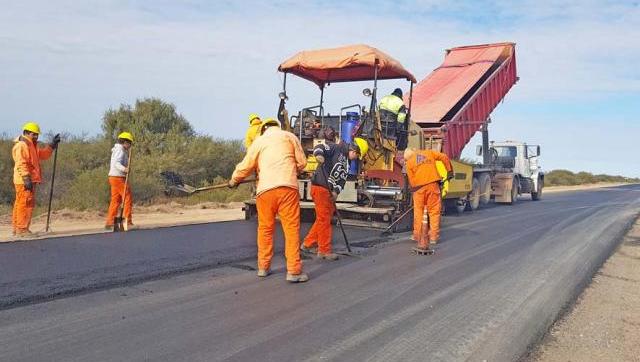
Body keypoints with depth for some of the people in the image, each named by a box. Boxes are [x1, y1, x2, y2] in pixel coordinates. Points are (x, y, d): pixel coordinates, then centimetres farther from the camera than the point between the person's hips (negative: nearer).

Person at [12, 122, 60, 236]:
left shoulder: (32, 145, 21)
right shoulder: (21, 145, -11)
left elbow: (43, 155, 22)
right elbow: (21, 164, -20)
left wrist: (52, 145, 11)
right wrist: (26, 179, -27)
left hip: (30, 180, 11)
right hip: (24, 181, -11)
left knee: (20, 204, 13)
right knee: (26, 204, -11)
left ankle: (17, 228, 20)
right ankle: (22, 229, -10)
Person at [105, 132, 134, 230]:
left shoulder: (116, 150, 19)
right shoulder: (120, 150, -12)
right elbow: (116, 163, -27)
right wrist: (124, 169, -42)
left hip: (114, 177, 10)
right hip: (118, 178, -10)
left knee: (115, 200, 13)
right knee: (128, 198, -7)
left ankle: (109, 223, 16)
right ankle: (128, 222, -8)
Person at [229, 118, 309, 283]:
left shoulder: (259, 141, 17)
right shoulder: (289, 136, 15)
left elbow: (245, 166, 18)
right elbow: (302, 162, 14)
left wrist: (234, 180, 35)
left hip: (265, 189, 2)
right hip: (288, 187, -2)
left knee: (265, 229, 13)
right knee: (291, 228, -1)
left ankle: (263, 267, 21)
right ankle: (294, 271, -5)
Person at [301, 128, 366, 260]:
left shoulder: (346, 164, 19)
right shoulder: (336, 148, -4)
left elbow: (342, 179, 9)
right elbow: (319, 147, -16)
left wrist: (336, 191, -9)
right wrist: (319, 155, -39)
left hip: (329, 190, 9)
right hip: (320, 187, -9)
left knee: (323, 219, 15)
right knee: (324, 219, -3)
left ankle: (308, 244, 27)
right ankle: (325, 251, 5)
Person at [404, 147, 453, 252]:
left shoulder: (409, 162, 10)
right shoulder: (429, 152, 14)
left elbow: (411, 180, 6)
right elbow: (444, 157, 6)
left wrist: (414, 190, 17)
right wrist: (449, 171, 13)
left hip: (419, 188, -1)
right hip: (433, 185, 1)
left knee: (418, 212, 11)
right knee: (434, 211, 7)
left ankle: (418, 236, 16)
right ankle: (433, 237, 7)